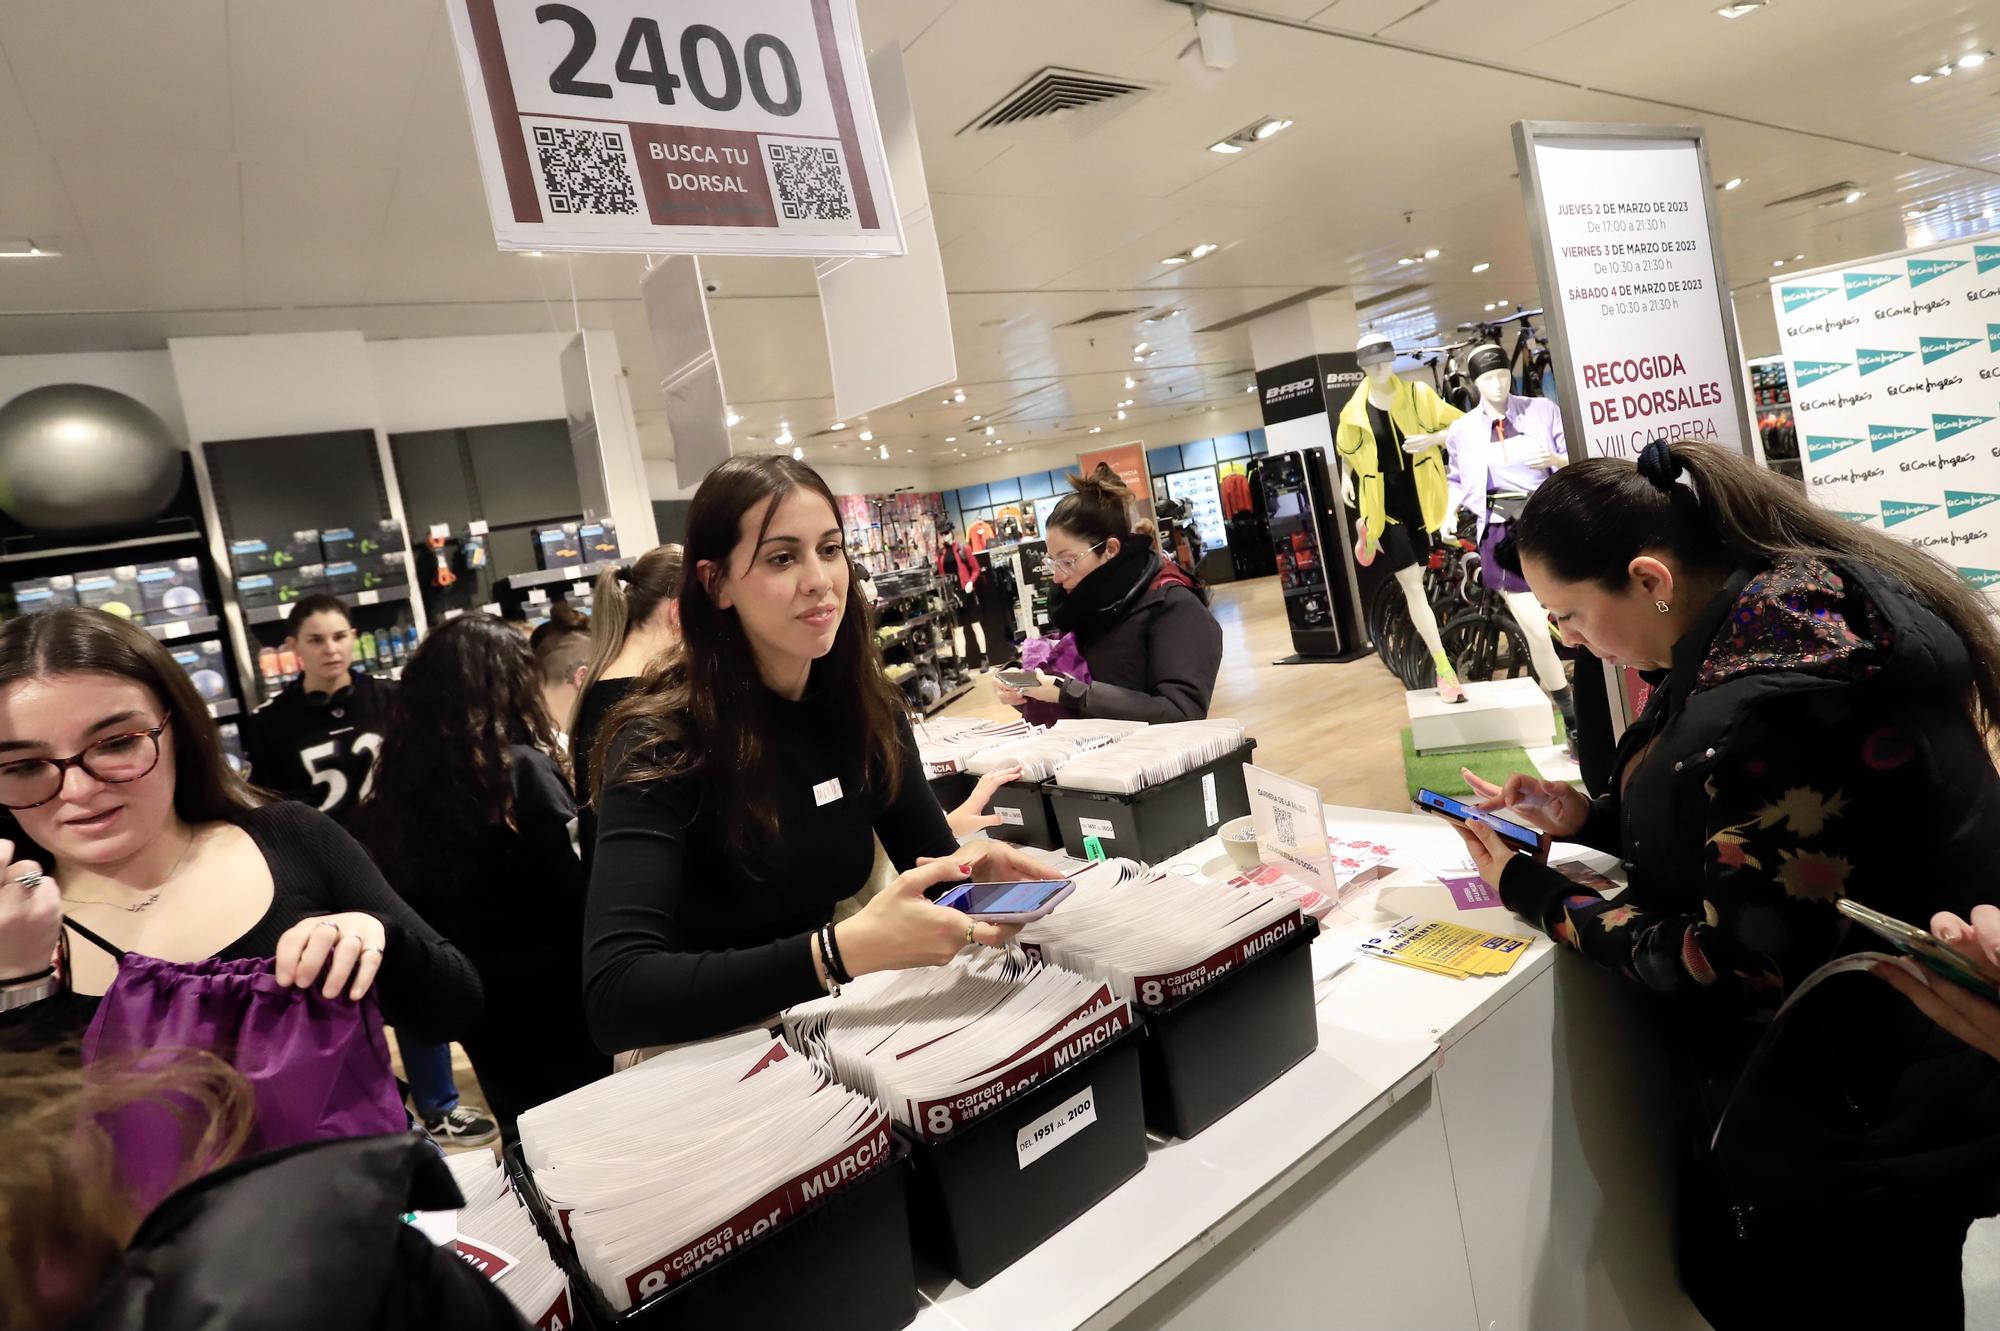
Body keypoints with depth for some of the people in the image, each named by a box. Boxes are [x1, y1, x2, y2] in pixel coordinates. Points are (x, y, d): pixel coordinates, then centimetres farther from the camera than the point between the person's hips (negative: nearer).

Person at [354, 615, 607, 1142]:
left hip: (471, 995, 6)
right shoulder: (523, 768, -20)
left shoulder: (401, 774, -3)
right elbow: (571, 899, -19)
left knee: (523, 1132, 21)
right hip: (543, 986, -5)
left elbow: (401, 897, 6)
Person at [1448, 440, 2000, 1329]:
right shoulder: (1789, 598, 0)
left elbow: (1742, 962, -24)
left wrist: (1535, 896, -16)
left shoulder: (1770, 694, -31)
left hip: (1854, 1126, -9)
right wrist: (1591, 820, -1)